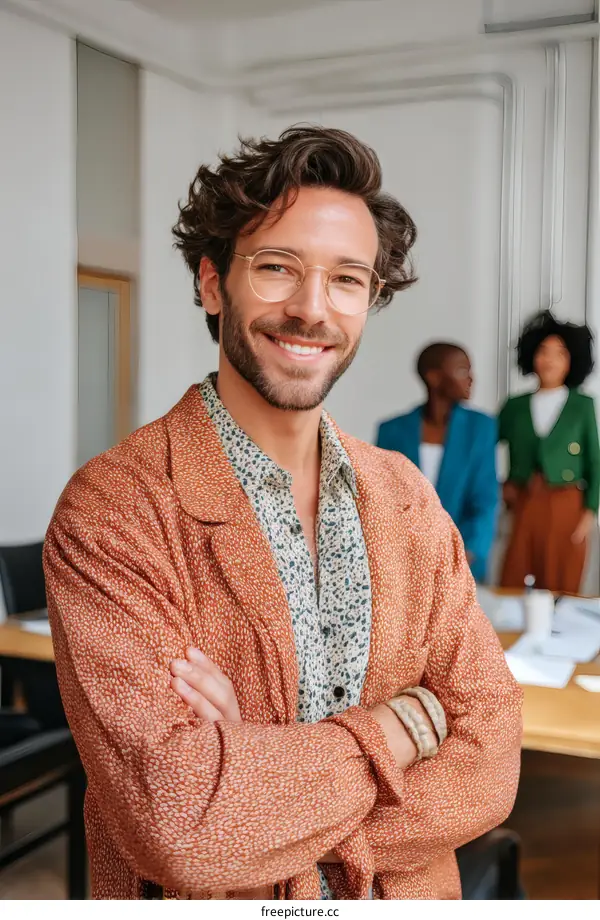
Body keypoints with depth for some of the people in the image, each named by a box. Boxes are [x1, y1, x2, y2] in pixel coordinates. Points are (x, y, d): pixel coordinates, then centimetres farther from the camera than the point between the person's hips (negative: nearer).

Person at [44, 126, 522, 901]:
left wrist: (254, 761, -25)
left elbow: (489, 762, -12)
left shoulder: (408, 499, -6)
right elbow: (177, 820, -30)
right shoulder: (111, 515, -22)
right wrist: (405, 723, -20)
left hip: (407, 894, 4)